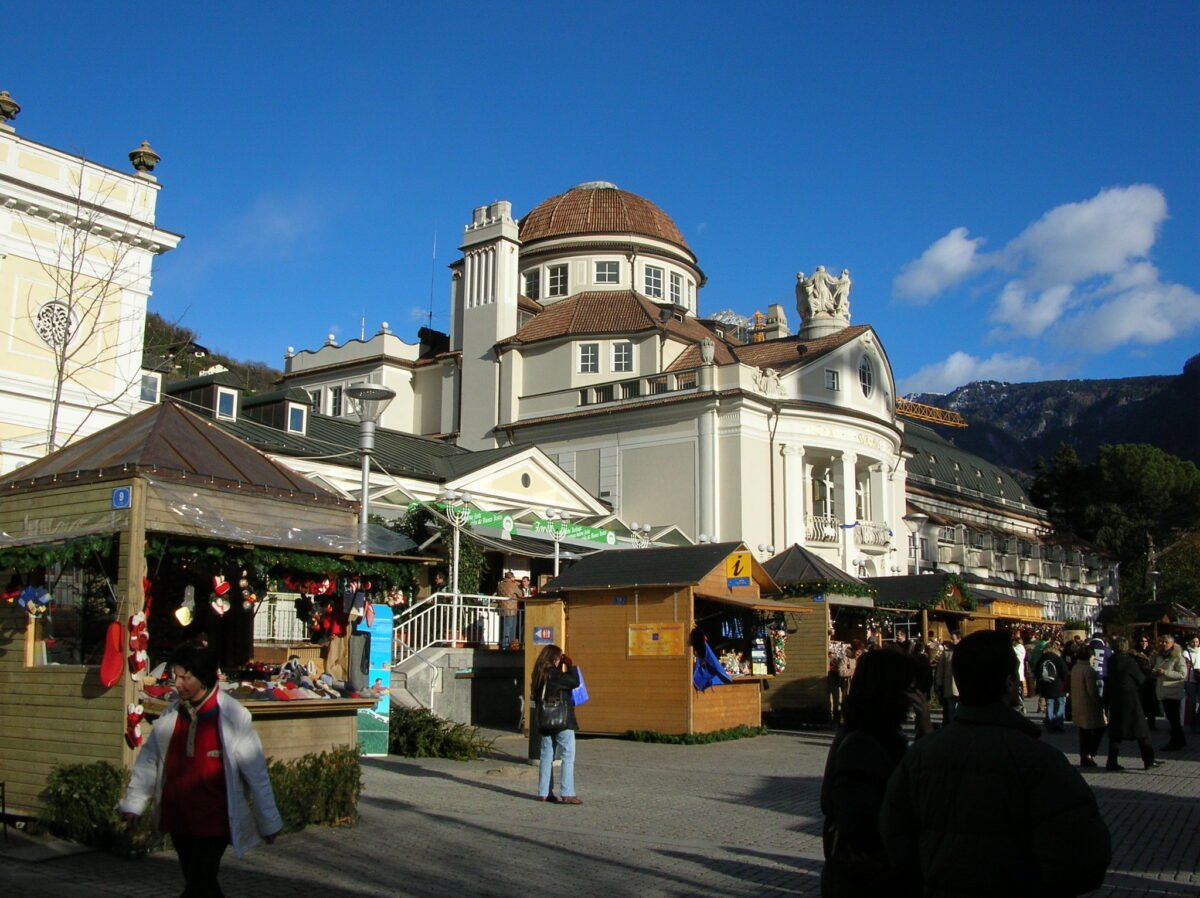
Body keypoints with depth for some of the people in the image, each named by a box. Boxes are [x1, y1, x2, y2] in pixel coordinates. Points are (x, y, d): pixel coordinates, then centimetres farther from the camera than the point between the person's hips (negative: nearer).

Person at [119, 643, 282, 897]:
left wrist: (268, 823, -3)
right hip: (178, 819, 5)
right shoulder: (171, 716, 2)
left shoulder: (233, 717, -13)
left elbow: (256, 773, -8)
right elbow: (149, 760, 11)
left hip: (214, 822, -5)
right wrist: (133, 803, 1)